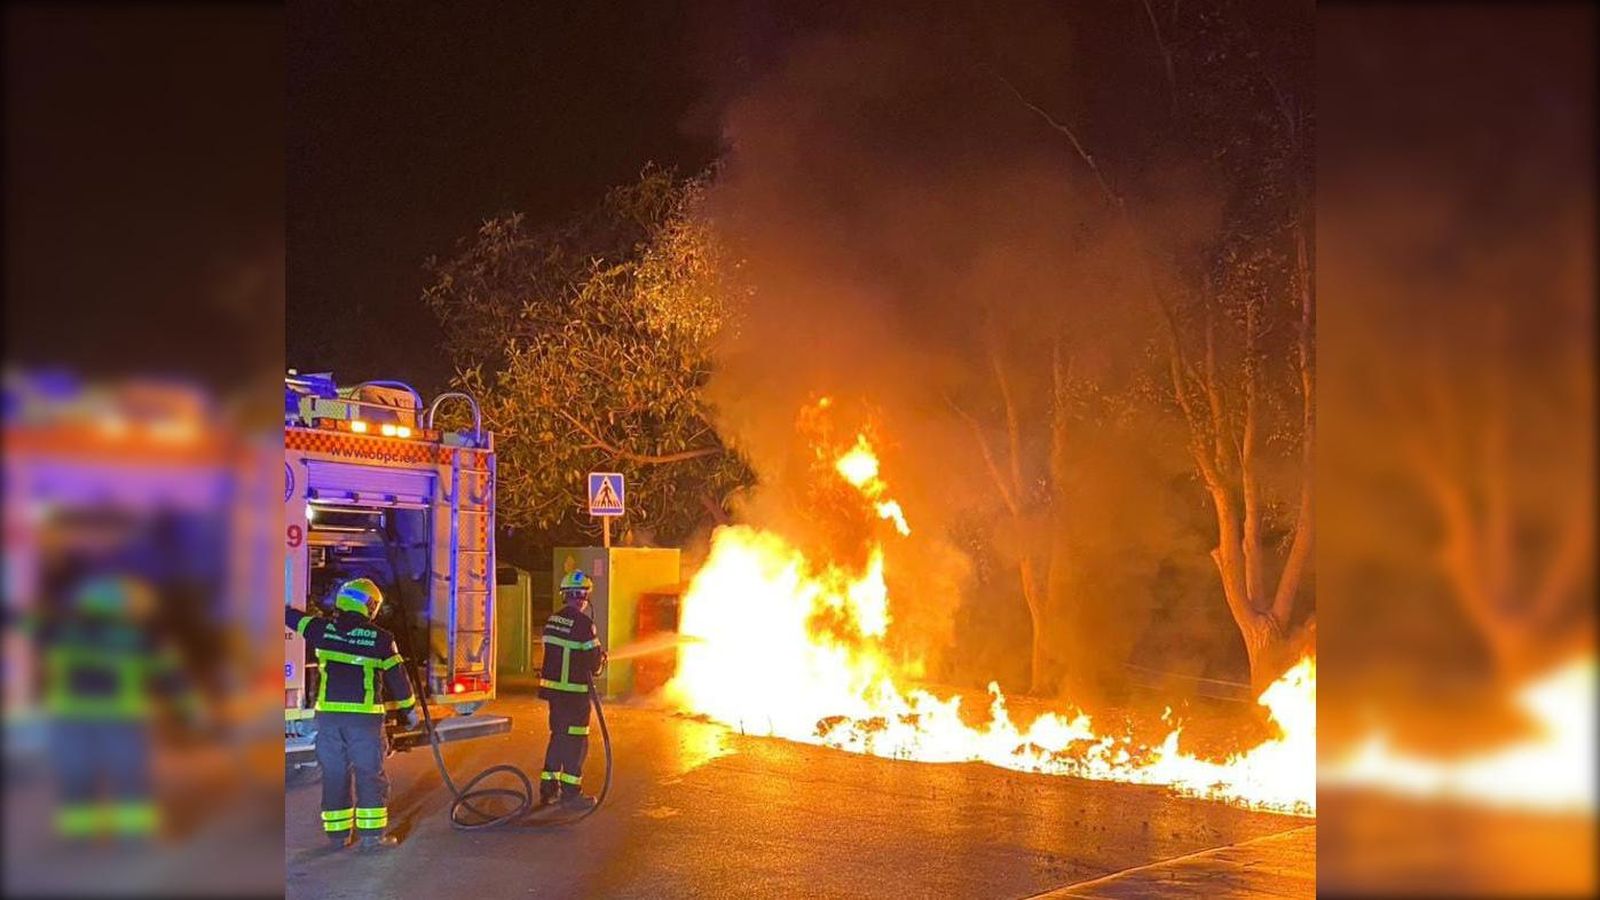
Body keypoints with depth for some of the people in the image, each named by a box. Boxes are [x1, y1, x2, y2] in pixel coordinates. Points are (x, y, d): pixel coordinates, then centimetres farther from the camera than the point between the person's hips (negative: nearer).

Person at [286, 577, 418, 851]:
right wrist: (410, 708, 15)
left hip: (328, 714, 3)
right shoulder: (381, 639, -4)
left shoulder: (323, 630, 3)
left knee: (334, 774, 12)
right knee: (370, 775, 4)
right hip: (365, 716, -3)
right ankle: (372, 834, 3)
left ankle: (337, 833, 18)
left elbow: (291, 616, 19)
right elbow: (397, 677, 3)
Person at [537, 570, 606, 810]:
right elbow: (594, 659, -15)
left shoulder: (553, 620, 7)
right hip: (574, 691, -7)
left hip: (552, 687, 7)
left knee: (558, 736, 18)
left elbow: (555, 653, 12)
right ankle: (571, 792, 5)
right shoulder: (583, 623, -17)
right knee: (576, 741, 2)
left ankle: (548, 788, 23)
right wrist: (601, 659, 9)